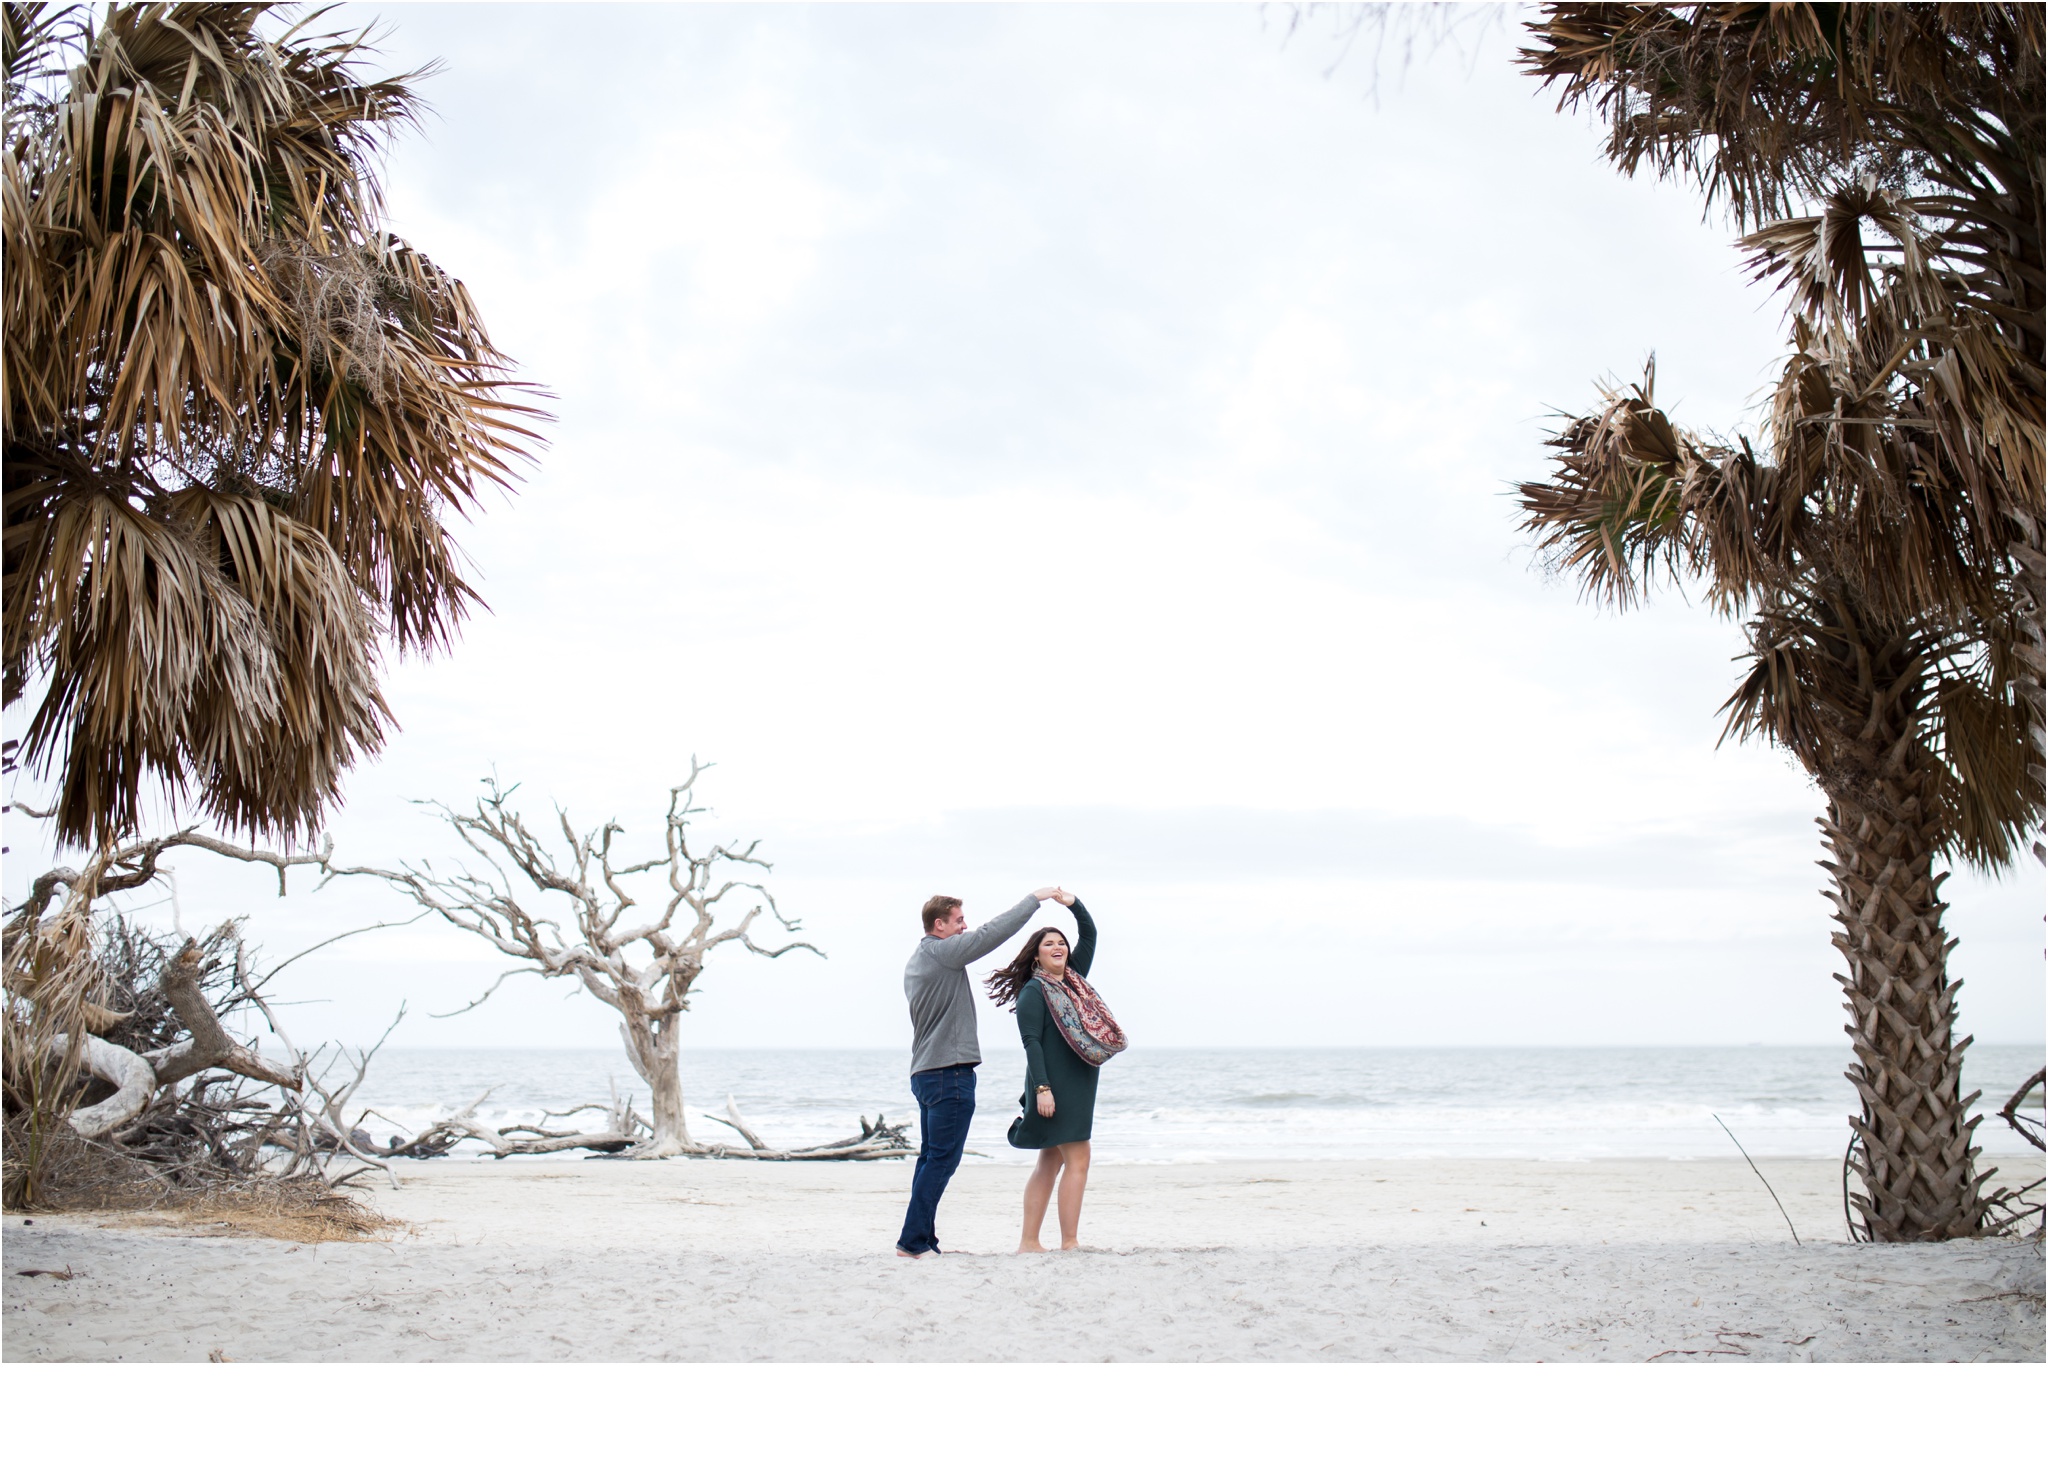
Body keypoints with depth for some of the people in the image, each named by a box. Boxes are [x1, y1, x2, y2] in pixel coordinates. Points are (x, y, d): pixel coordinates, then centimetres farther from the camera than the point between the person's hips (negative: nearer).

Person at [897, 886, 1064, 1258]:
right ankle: (912, 1240, -10)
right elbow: (992, 933, -12)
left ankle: (923, 1240, 12)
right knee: (942, 1159, -8)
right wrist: (1035, 898, -4)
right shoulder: (942, 952, -11)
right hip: (950, 1072, -10)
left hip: (925, 1071, 10)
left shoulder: (916, 961, 16)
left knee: (931, 1159, 11)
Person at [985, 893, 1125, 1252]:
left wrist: (1073, 904, 4)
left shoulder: (1073, 979, 14)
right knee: (1078, 1159, -11)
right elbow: (1031, 1042, -14)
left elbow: (1089, 935, 18)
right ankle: (1069, 1243, -10)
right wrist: (1042, 1087, -21)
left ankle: (1029, 1242, 12)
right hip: (1055, 1085, -9)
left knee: (1051, 1161, 9)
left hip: (1078, 1085, 9)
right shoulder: (1034, 991, -7)